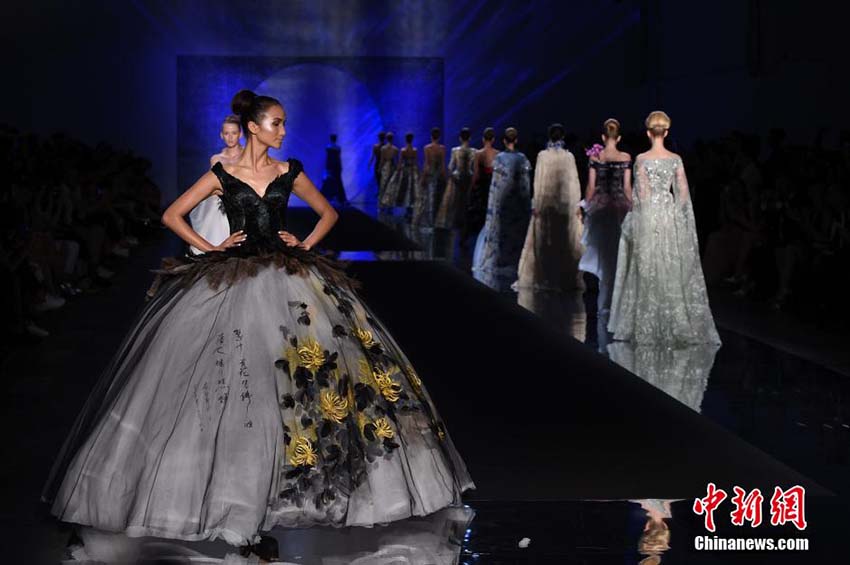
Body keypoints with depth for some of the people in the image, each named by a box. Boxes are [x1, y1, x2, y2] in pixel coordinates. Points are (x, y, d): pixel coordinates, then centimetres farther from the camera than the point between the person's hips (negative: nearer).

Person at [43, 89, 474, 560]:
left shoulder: (289, 172, 8)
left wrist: (306, 246, 6)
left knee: (308, 369, -4)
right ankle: (233, 488, 5)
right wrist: (209, 247, -2)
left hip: (286, 280, 2)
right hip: (233, 282, -2)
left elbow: (328, 212, 20)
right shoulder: (221, 174, 2)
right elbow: (172, 215, 6)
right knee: (231, 380, -5)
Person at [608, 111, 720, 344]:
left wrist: (637, 219, 0)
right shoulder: (676, 159, -1)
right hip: (670, 215, 3)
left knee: (648, 270, 5)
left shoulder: (642, 159, -9)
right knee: (672, 268, 9)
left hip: (647, 215, -2)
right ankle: (677, 323, 10)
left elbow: (641, 192, -10)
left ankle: (647, 326, 8)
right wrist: (680, 218, 11)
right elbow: (683, 193, 0)